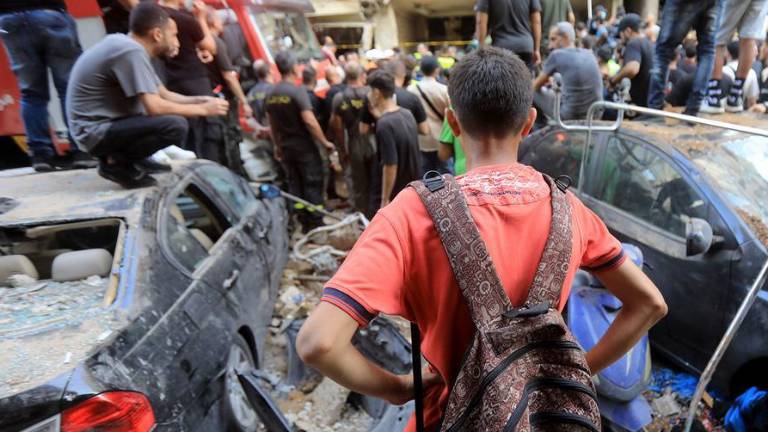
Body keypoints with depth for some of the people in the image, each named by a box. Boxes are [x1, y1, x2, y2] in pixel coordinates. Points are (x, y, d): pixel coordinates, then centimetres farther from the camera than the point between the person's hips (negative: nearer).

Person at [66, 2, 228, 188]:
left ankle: (134, 159, 10)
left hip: (108, 121, 10)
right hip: (96, 131, -10)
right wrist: (202, 110, -17)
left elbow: (163, 95, 10)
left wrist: (198, 100, -3)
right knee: (176, 125, -26)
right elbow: (154, 107, -27)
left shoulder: (127, 44, 8)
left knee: (169, 108, 14)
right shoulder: (131, 51, -21)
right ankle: (116, 162, -8)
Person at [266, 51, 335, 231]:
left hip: (285, 147, 6)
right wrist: (325, 142, -14)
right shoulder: (298, 91, -16)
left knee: (294, 185, 12)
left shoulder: (271, 94, 5)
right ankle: (316, 223, 6)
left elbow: (271, 123, 12)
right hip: (304, 146, -6)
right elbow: (309, 121, -22)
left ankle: (303, 222, 18)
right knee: (312, 184, 3)